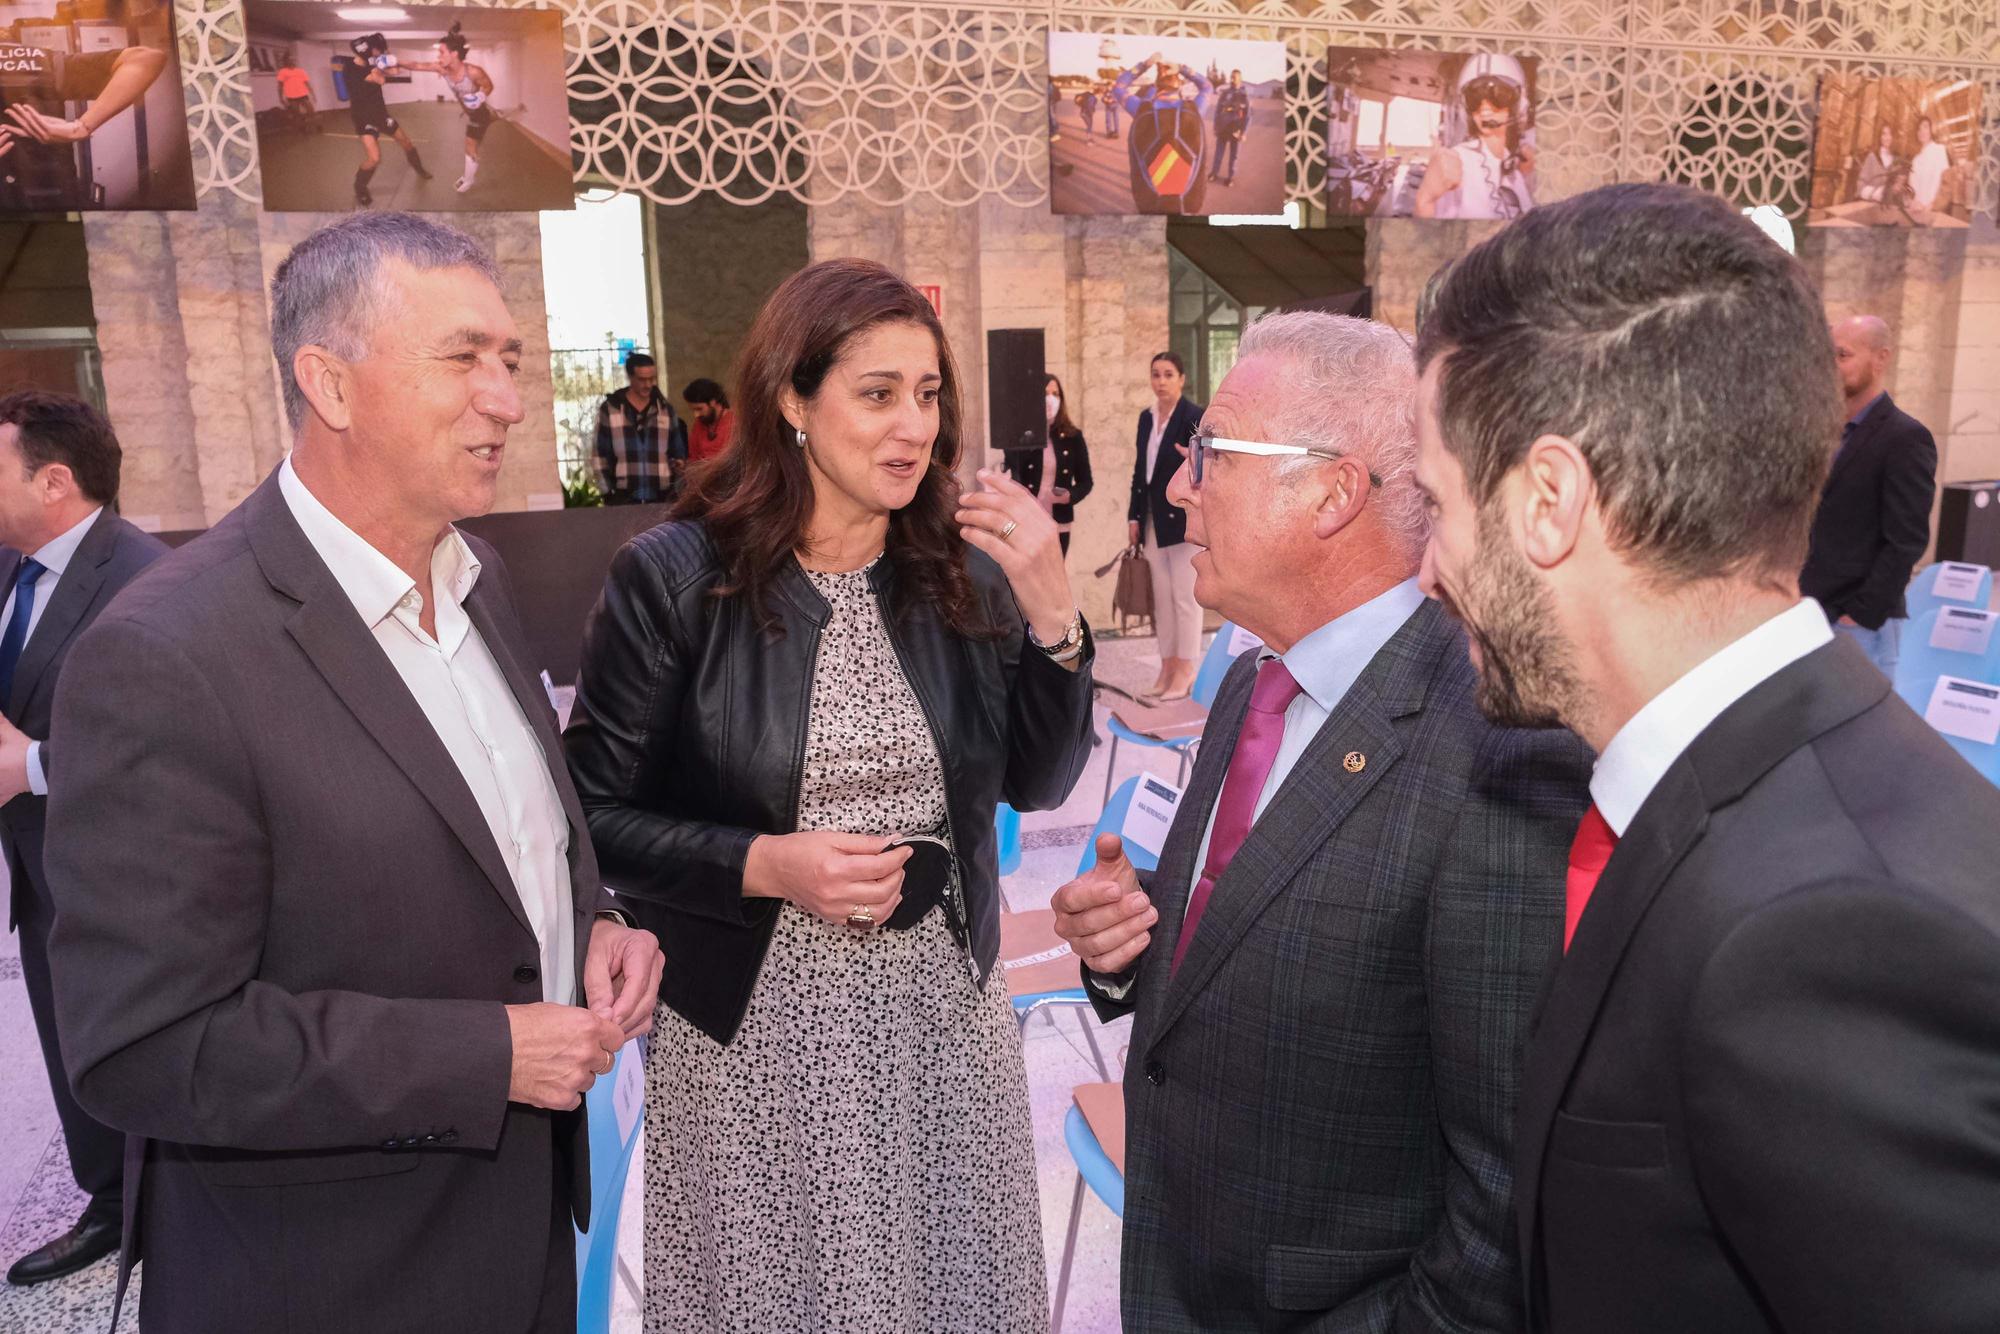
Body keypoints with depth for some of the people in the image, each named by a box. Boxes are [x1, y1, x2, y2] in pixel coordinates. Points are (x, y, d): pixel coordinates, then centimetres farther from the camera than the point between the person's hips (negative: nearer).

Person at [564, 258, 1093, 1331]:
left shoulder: (964, 570, -3)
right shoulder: (674, 577, -12)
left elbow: (1039, 784, 0)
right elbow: (596, 815, -7)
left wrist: (1052, 614, -14)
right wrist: (763, 865, -21)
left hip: (941, 1011, 3)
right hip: (756, 1028, -3)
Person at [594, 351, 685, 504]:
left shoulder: (666, 409, 9)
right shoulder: (609, 409, 3)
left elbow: (678, 454, 13)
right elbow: (601, 455, 3)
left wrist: (677, 492, 5)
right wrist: (608, 492, -3)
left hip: (662, 497, 2)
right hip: (623, 498, -2)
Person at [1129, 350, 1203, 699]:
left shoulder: (1194, 417, -8)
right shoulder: (1147, 418, 12)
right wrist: (1134, 516, 11)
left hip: (1184, 518, -7)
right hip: (1154, 521, 7)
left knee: (1185, 596, -2)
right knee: (1161, 597, 10)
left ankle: (1185, 669, 6)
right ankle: (1167, 666, 17)